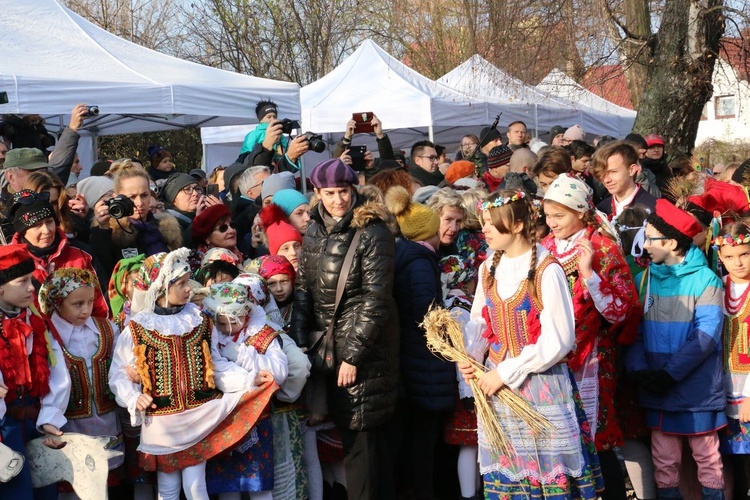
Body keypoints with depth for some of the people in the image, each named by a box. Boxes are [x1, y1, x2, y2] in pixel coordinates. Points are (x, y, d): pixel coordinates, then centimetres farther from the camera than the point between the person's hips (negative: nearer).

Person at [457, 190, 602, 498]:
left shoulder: (547, 271, -13)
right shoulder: (488, 269, 7)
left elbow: (557, 341, -16)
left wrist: (506, 372, -16)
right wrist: (470, 358, -5)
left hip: (542, 388, -6)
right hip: (497, 384, 6)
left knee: (549, 473, 0)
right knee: (503, 473, 11)